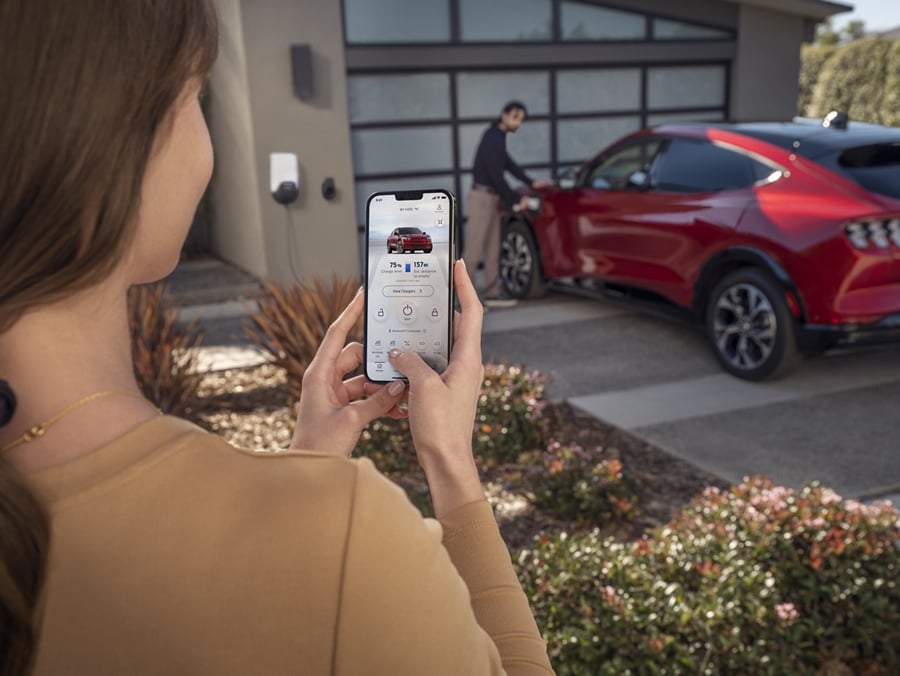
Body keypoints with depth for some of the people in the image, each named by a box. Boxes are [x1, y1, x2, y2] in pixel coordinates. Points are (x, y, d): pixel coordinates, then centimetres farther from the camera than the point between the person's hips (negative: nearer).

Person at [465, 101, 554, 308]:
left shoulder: (497, 136, 12)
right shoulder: (493, 139, -18)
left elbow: (509, 164, 21)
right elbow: (497, 177, -19)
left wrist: (532, 183, 20)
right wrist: (516, 200, -9)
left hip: (491, 198, 10)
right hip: (482, 198, -10)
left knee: (493, 250, 12)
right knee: (474, 251, -9)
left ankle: (492, 293, 19)